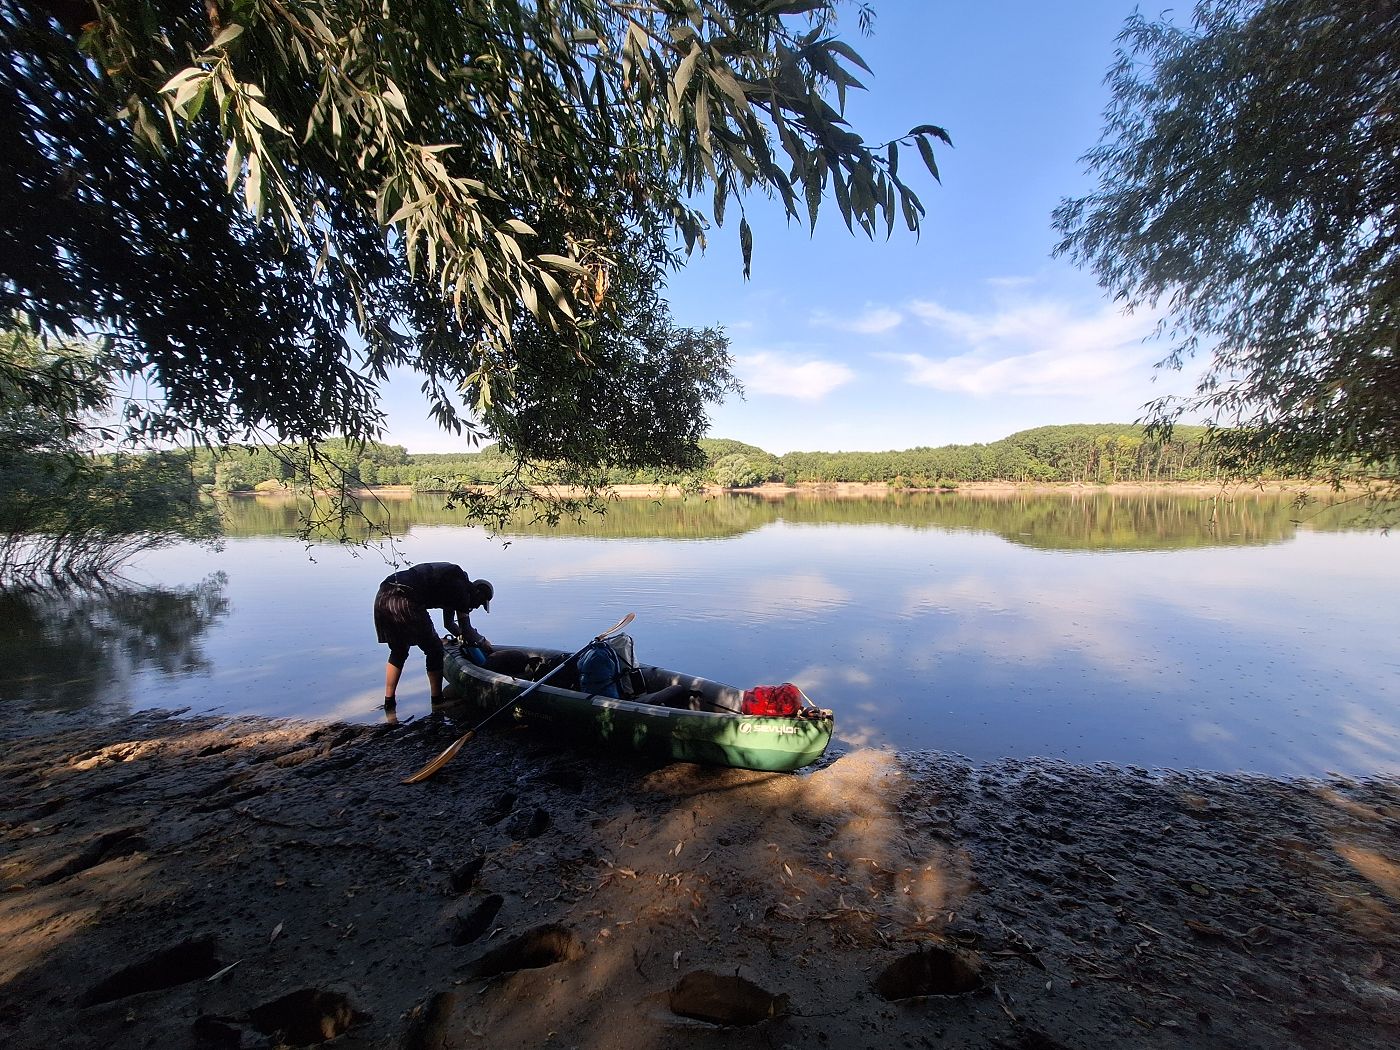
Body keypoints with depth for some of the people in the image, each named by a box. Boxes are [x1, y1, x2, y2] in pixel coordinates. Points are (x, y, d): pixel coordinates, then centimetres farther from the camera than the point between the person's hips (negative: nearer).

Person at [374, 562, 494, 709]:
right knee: (434, 650, 8)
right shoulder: (461, 587, 2)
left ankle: (388, 702, 28)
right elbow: (466, 629, 4)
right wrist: (483, 641, 21)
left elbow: (448, 623, 44)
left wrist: (464, 636, 44)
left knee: (398, 652, 26)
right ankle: (437, 702, 18)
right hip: (404, 602, -9)